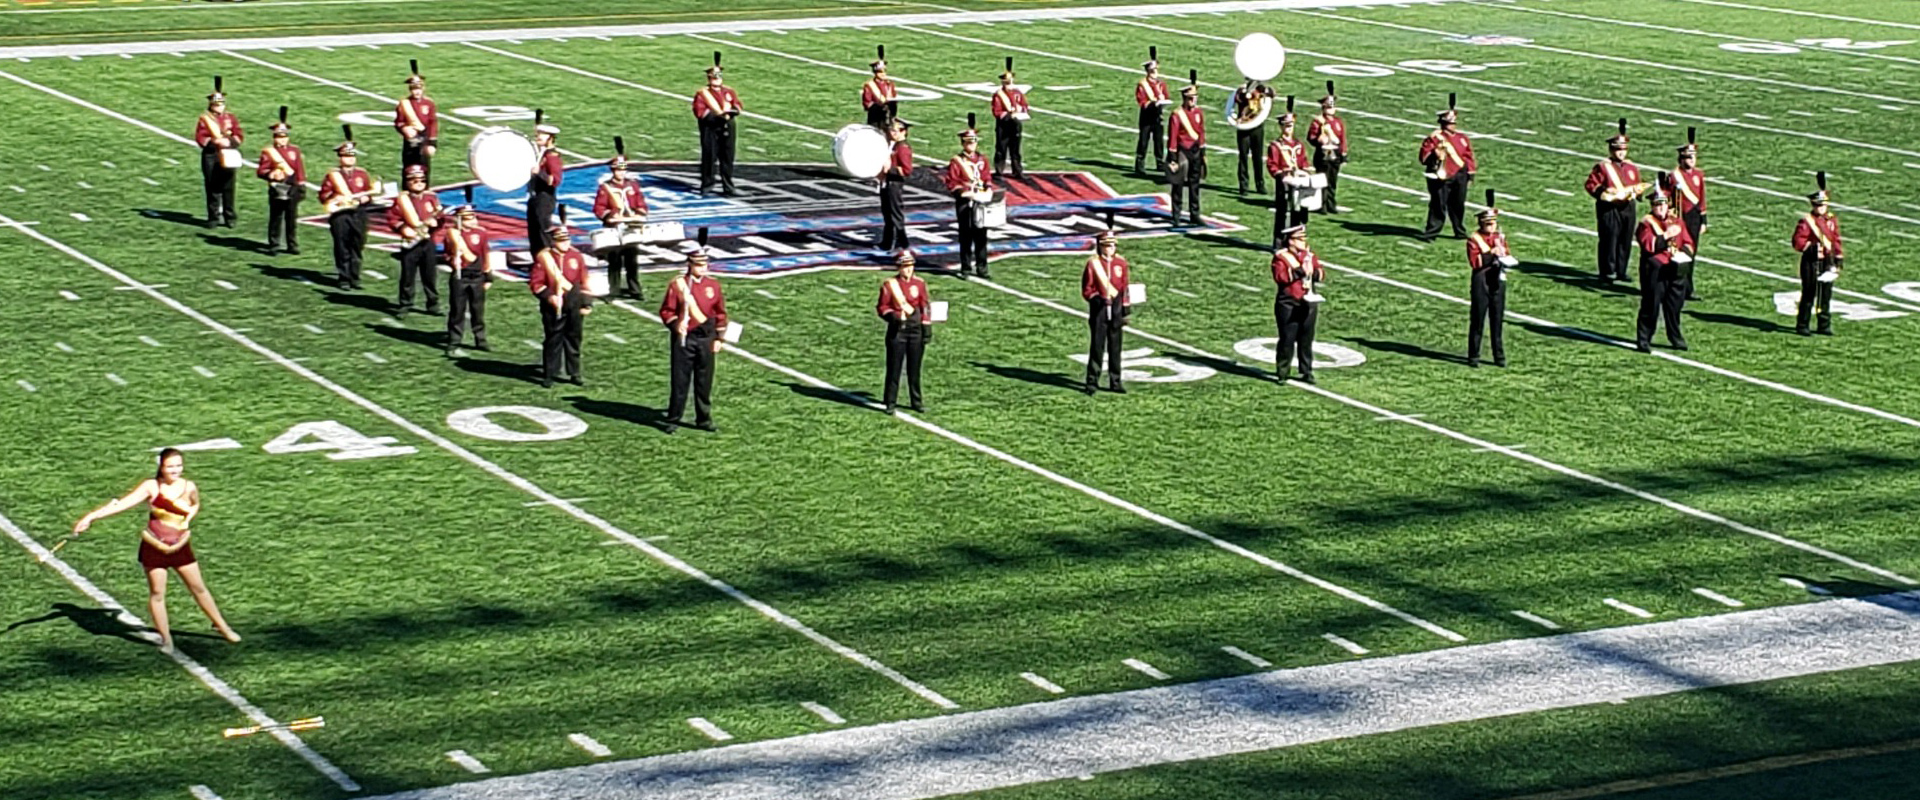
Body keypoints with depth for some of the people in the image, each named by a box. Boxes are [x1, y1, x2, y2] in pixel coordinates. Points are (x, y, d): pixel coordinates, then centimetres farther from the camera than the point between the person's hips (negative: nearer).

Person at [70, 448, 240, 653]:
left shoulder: (189, 488, -5)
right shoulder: (152, 487, -14)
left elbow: (195, 506, 18)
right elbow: (124, 503, -22)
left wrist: (187, 520, -4)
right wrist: (93, 516, -32)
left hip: (180, 546, 2)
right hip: (154, 547, -2)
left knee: (199, 588, 11)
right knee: (157, 593, 4)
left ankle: (222, 626, 27)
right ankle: (166, 638, 18)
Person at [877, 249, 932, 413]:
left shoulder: (919, 283, 6)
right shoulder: (889, 284, -4)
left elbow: (925, 307, 9)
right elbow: (881, 307, -2)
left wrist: (927, 328, 4)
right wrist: (892, 316, -20)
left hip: (916, 329, 3)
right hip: (897, 330, -3)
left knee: (914, 368, 10)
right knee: (894, 367, -2)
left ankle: (916, 402, 19)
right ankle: (890, 403, 3)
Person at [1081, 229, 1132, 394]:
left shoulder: (1121, 263, 6)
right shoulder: (1093, 263, -5)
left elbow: (1125, 288, 10)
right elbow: (1086, 289, -2)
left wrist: (1126, 310, 7)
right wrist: (1096, 298, -21)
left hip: (1116, 309, 3)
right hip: (1099, 309, -3)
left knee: (1115, 348, 8)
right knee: (1097, 346, -4)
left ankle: (1115, 382, 14)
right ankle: (1092, 382, 2)